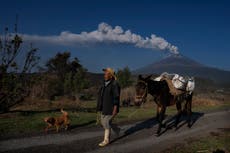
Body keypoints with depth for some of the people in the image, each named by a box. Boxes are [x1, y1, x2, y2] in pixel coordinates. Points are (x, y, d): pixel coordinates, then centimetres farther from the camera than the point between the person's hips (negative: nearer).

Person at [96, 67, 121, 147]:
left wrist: (115, 109, -21)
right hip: (104, 107, 9)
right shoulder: (105, 83, 9)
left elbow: (116, 97, -18)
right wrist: (100, 107, 17)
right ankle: (117, 130, 35)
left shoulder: (114, 84, -15)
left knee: (107, 123, -4)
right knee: (103, 122, 13)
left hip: (111, 107, -9)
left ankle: (106, 140, 11)